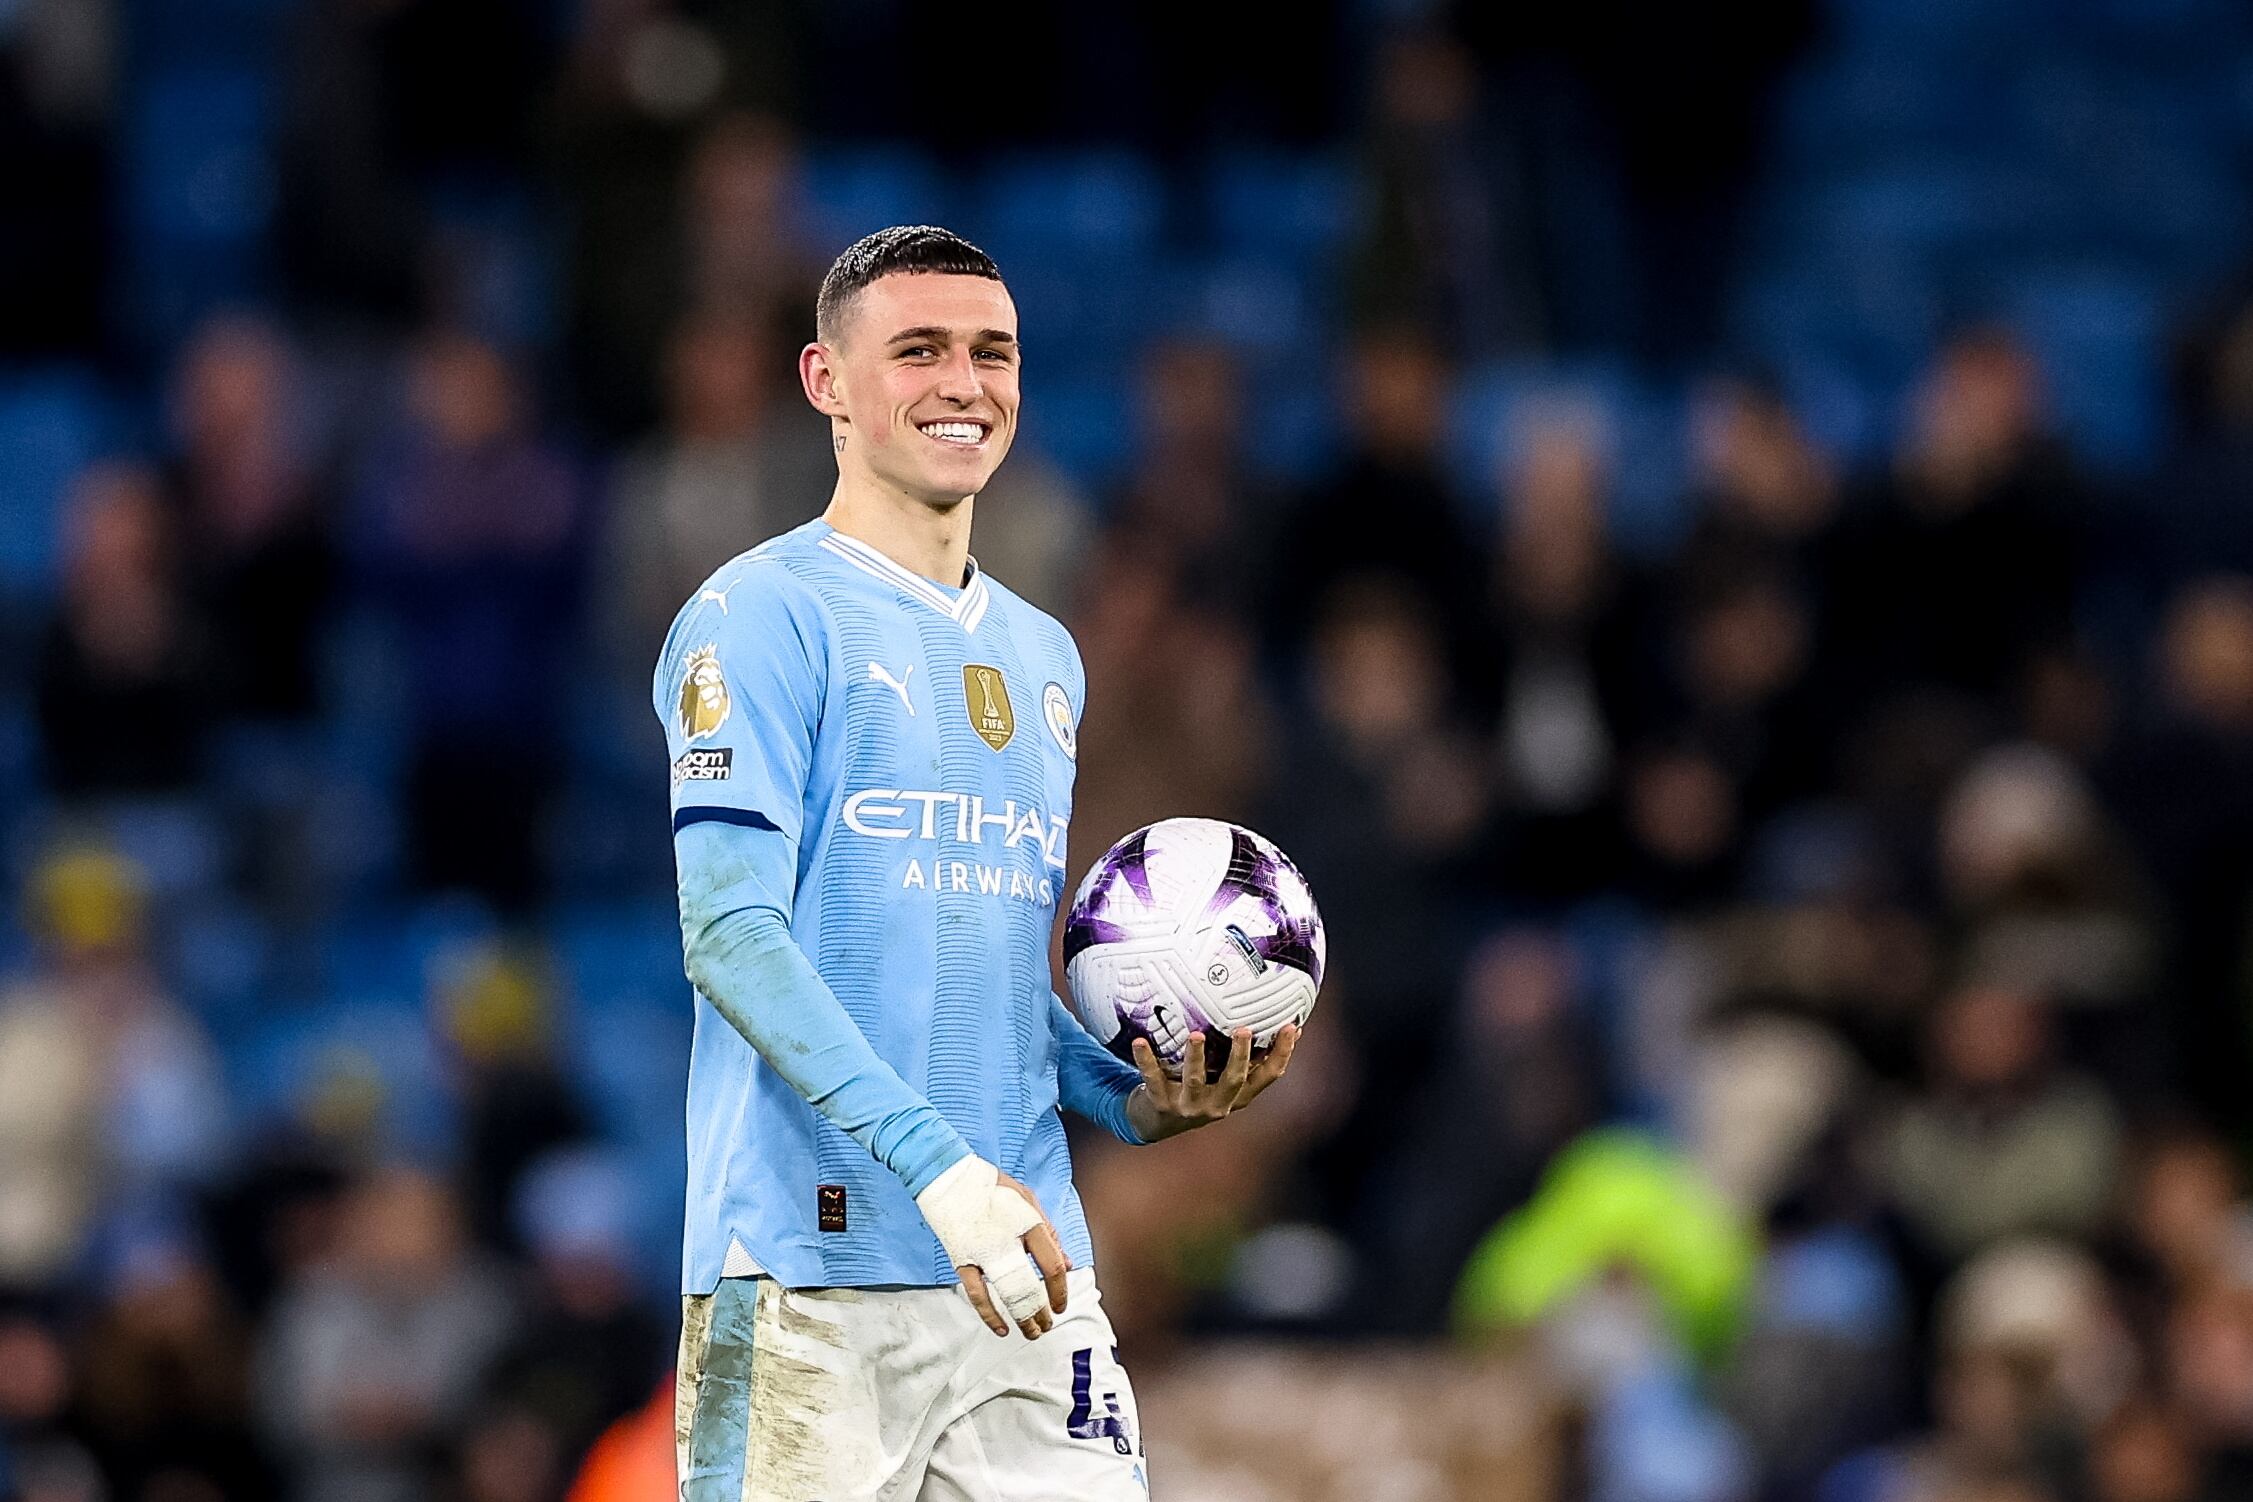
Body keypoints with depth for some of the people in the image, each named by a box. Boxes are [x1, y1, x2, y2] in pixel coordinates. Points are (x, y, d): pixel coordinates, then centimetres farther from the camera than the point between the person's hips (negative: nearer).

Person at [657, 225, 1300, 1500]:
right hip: (816, 1263, -6)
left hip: (1023, 1260, 6)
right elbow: (733, 933, -13)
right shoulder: (767, 617, -3)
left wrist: (1134, 1098, 6)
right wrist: (938, 1163, -22)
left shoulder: (1042, 656, 20)